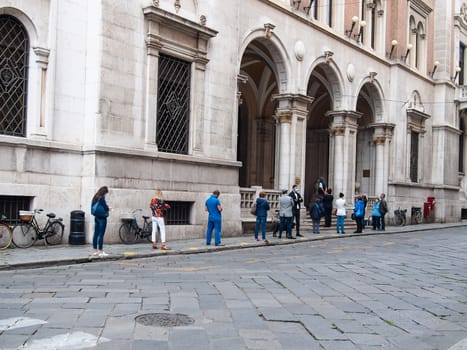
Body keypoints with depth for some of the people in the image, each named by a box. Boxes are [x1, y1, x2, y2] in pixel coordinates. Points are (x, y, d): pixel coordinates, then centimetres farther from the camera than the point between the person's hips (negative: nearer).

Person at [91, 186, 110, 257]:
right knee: (101, 234, -5)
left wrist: (107, 208, 11)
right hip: (102, 218, -9)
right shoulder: (101, 198, -16)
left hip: (96, 217, 9)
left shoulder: (95, 198, 10)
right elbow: (105, 207, -14)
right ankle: (100, 251, -4)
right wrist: (108, 209, 9)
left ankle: (95, 251, 16)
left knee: (96, 234, 11)